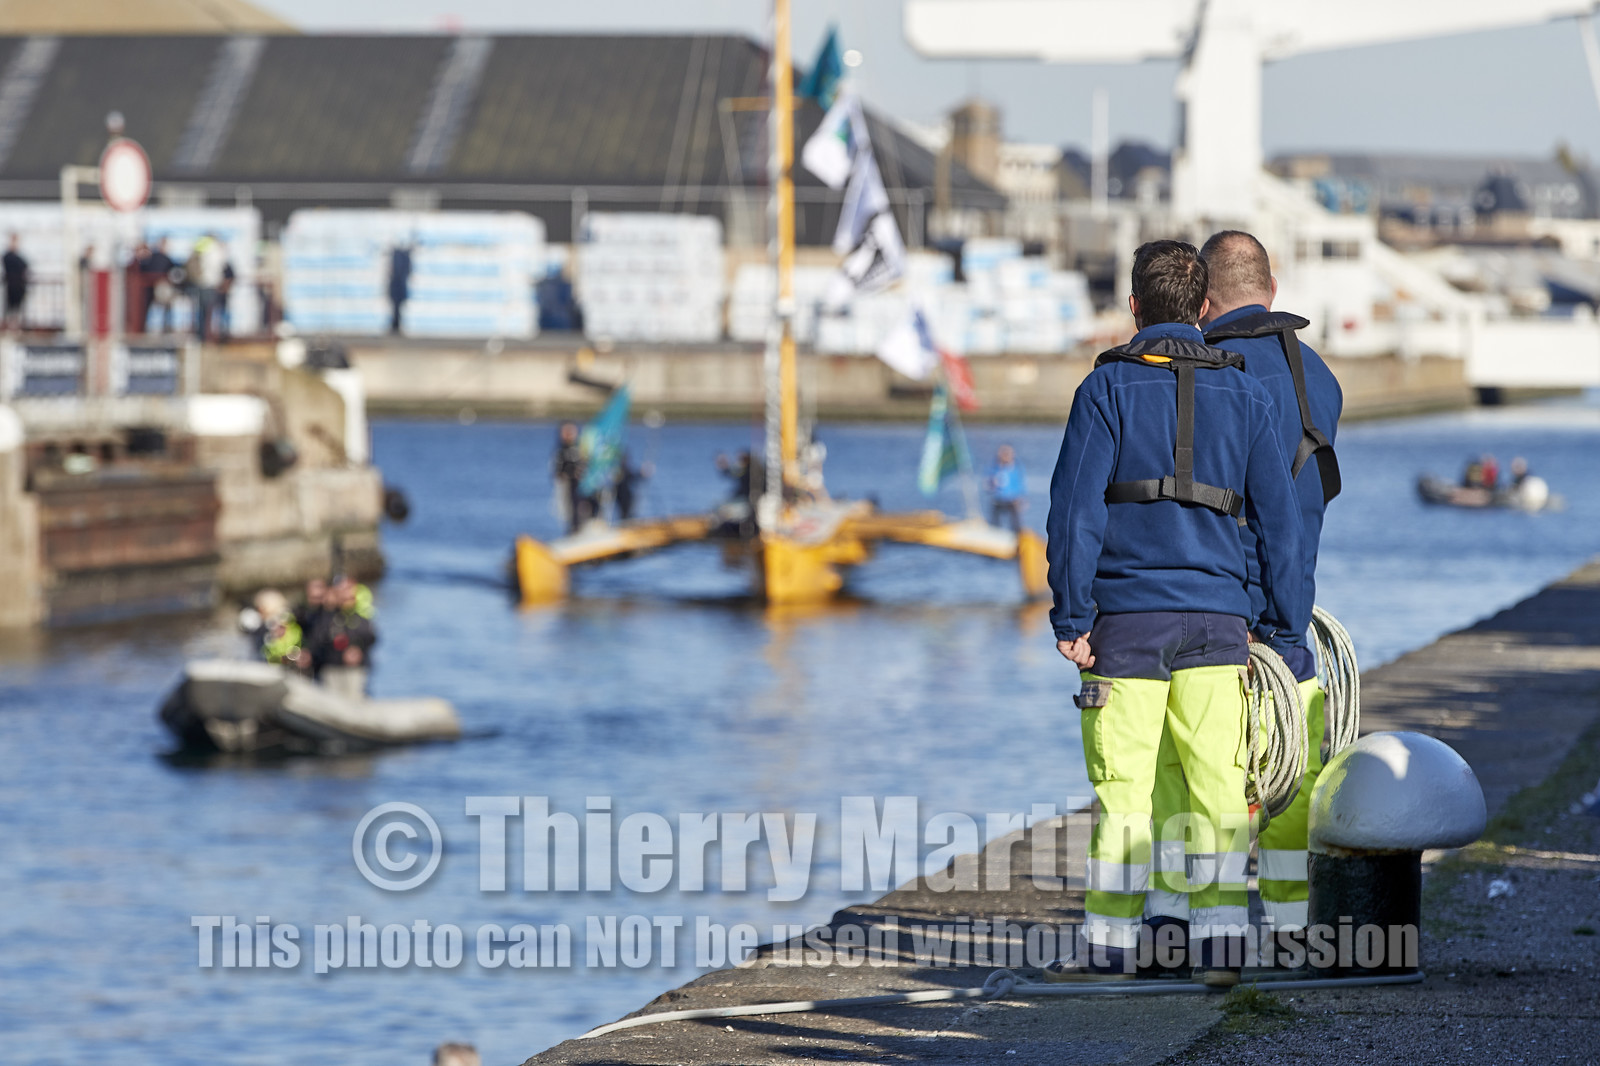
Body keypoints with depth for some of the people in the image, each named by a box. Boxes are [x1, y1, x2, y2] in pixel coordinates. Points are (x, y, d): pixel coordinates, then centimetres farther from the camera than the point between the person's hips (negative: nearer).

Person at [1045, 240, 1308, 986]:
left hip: (1127, 617, -2)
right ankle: (1220, 943, 1)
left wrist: (1070, 616, -4)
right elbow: (1279, 518, 8)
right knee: (1218, 785, 4)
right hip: (1216, 617, 2)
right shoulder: (1243, 394, 8)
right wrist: (1284, 630, 12)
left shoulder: (1110, 387, -1)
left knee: (1123, 786, 1)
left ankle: (1111, 944, 3)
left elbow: (1076, 506, -7)